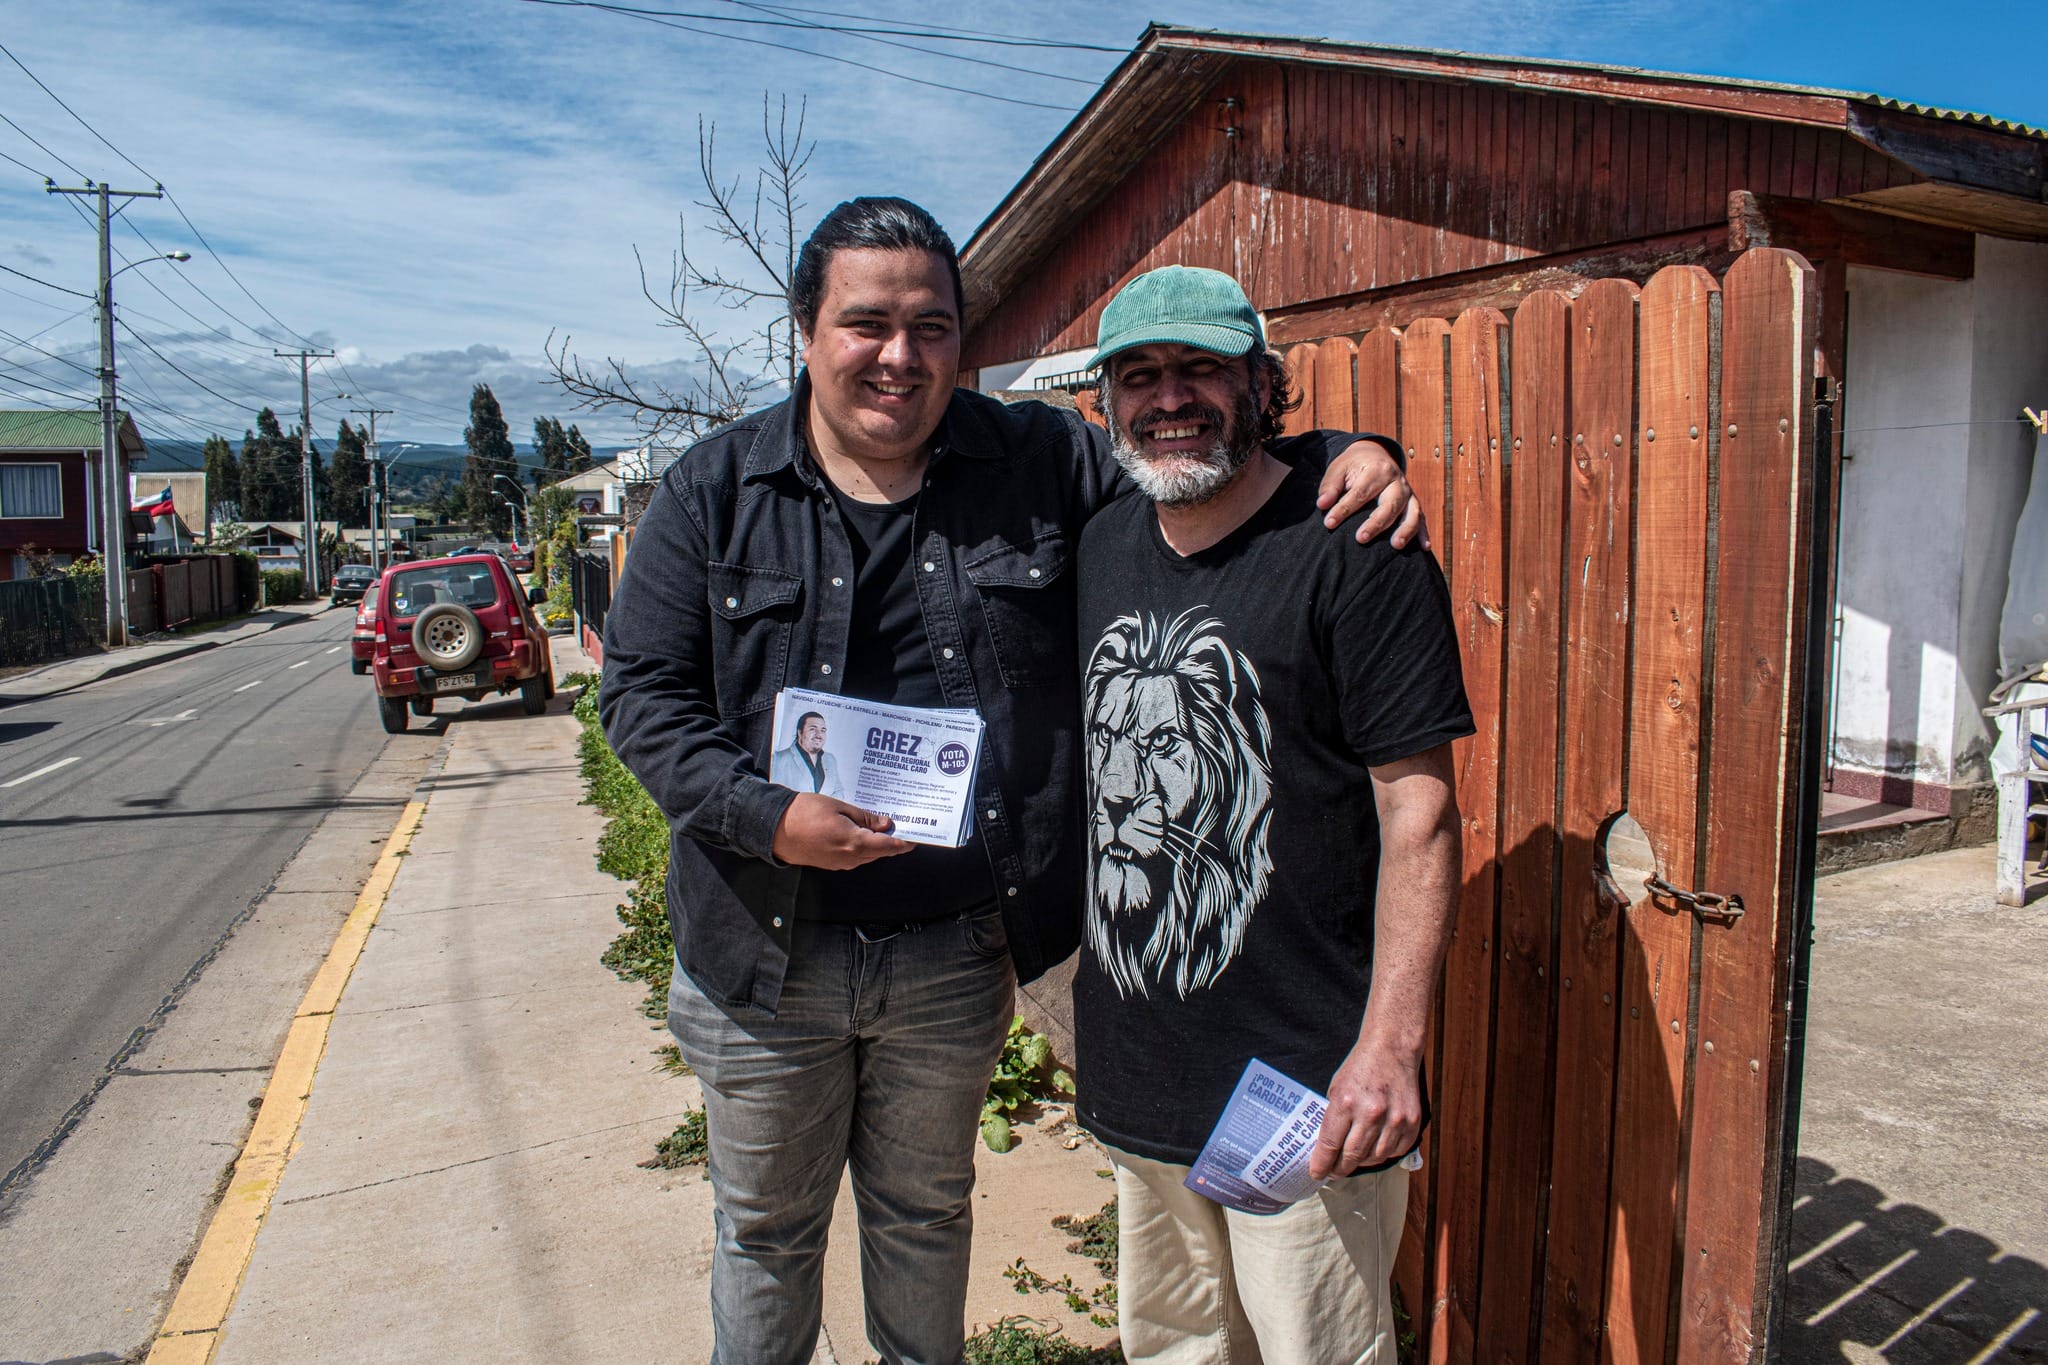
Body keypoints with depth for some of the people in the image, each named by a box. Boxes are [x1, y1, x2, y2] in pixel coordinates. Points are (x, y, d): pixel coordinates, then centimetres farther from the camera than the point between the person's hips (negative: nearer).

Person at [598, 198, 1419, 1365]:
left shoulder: (1042, 464, -4)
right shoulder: (715, 492, -5)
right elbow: (644, 692, -6)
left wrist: (1345, 458, -14)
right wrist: (766, 815, -21)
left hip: (957, 954, 1)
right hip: (765, 957, 0)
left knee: (927, 1215, 24)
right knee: (766, 1229, 21)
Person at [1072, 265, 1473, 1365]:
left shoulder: (1352, 550, -12)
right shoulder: (1101, 545, 7)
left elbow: (1419, 810, -14)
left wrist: (1390, 1046, -19)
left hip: (1305, 1076, -6)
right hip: (1134, 1065, 6)